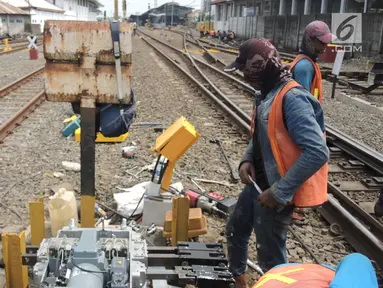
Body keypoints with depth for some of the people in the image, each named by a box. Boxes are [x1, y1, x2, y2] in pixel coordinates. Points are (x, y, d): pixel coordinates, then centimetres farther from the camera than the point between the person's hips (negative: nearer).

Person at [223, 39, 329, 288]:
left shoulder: (292, 98, -25)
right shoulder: (267, 94, 5)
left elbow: (317, 152, -31)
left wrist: (279, 192, -27)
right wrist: (247, 160, -1)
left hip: (275, 193, -10)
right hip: (257, 184, 10)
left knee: (270, 256, 6)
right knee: (235, 230, 25)